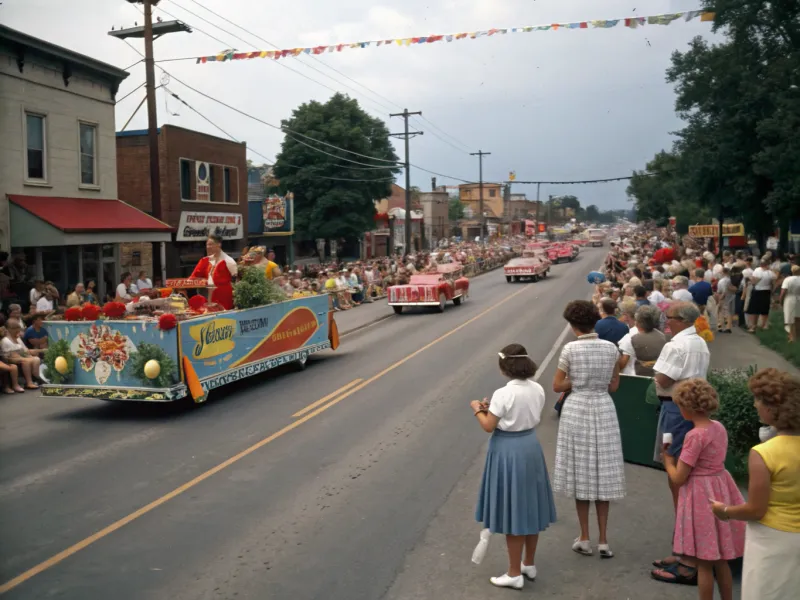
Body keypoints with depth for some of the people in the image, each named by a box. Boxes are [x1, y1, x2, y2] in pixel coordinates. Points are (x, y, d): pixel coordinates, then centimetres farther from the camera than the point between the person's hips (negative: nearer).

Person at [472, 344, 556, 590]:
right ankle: (529, 564, 33)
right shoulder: (537, 390, -1)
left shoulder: (503, 394, -21)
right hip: (530, 447, 7)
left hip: (508, 451, -7)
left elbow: (488, 426, -17)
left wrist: (478, 409, 3)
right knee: (529, 508, 18)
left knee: (512, 511, 4)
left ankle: (514, 574, 15)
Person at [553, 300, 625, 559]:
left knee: (581, 473, 8)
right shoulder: (611, 348, -1)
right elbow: (614, 385, 5)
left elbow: (557, 386, -8)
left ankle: (584, 539, 15)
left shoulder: (570, 349, -11)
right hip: (603, 409, 3)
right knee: (602, 473, 9)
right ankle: (603, 540, 13)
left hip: (577, 410, -2)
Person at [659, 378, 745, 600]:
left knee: (704, 563, 5)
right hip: (720, 491, 8)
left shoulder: (695, 435, -22)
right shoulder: (719, 427, 2)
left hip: (702, 497, -8)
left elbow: (678, 479, -18)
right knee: (720, 560, 20)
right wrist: (678, 457, 16)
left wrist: (668, 459, 0)